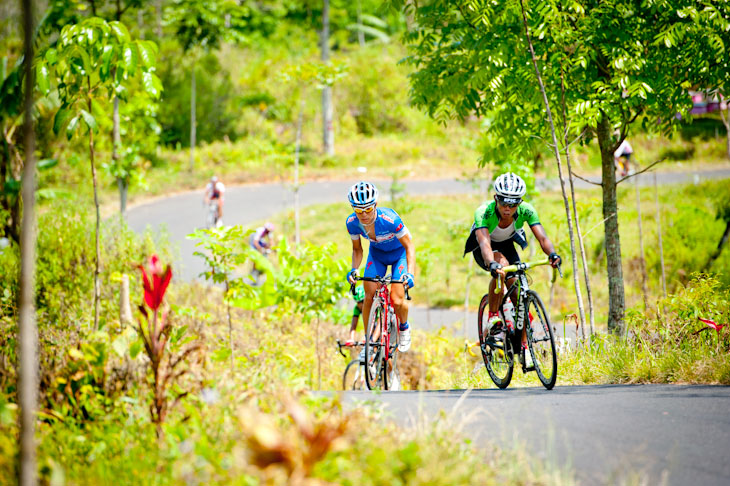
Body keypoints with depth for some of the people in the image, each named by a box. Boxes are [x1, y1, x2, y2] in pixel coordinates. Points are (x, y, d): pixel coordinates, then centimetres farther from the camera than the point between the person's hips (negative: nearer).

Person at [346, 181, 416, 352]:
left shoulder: (389, 219, -37)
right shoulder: (352, 223, -23)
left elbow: (409, 246, -27)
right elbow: (357, 249, -5)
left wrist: (410, 274, -37)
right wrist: (354, 270, -22)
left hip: (398, 253, -4)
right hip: (377, 253, 4)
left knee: (397, 301, -13)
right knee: (369, 295, -13)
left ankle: (404, 327, 20)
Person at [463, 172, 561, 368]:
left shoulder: (526, 211, -29)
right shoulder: (484, 212, -37)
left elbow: (542, 237, -37)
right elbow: (484, 243, -50)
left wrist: (552, 254, -59)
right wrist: (492, 264, -70)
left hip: (507, 245, 3)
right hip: (483, 248, -3)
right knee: (501, 263, -36)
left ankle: (524, 346, -3)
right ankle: (493, 318, -22)